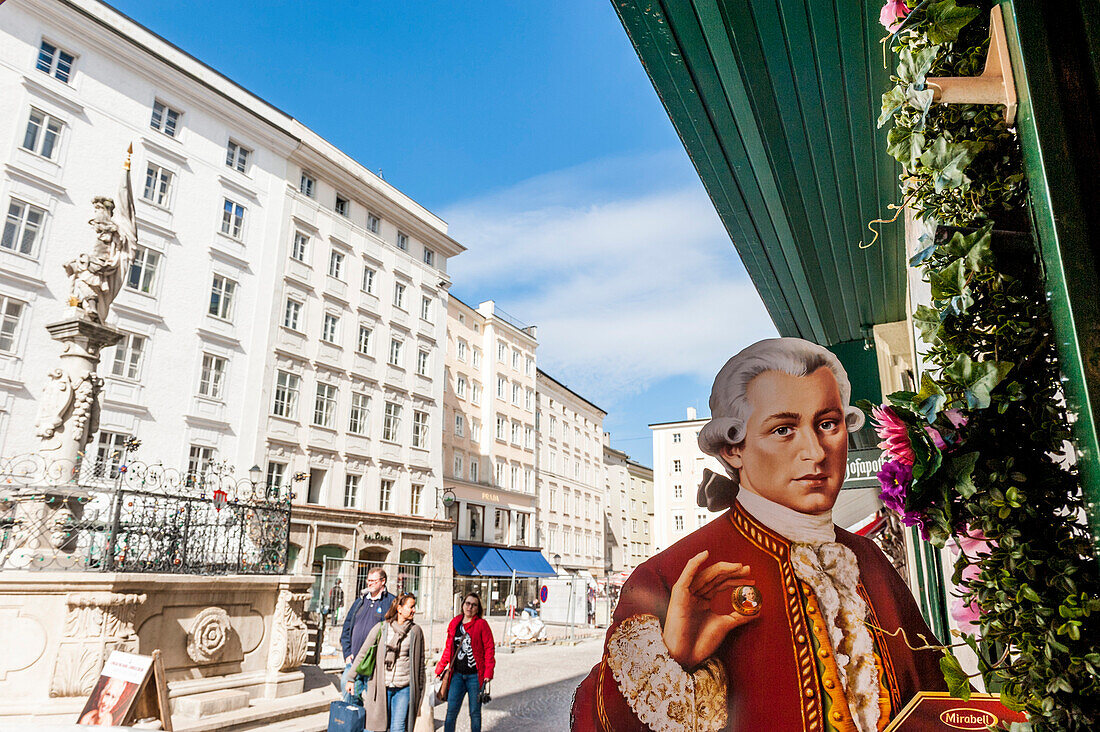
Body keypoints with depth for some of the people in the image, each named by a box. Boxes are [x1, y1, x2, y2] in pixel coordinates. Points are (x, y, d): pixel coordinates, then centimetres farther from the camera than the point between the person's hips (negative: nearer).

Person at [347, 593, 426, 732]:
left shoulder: (416, 631, 1)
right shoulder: (380, 628, -2)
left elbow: (420, 662, 8)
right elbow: (362, 654, 6)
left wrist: (419, 690, 11)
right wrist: (351, 678, 7)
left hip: (404, 688, 0)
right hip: (381, 686, 0)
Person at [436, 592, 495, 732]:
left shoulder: (481, 624, -6)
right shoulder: (454, 623, 7)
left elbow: (490, 648, -7)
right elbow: (448, 648, 16)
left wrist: (488, 672, -12)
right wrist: (440, 668, 16)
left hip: (475, 675, -3)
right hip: (457, 674, 4)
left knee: (475, 712, 8)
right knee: (451, 711, 3)